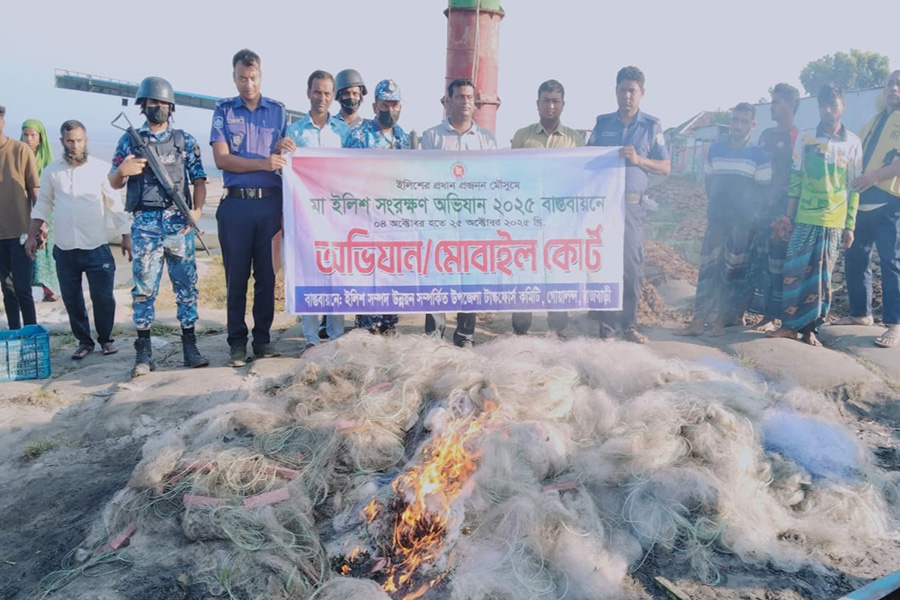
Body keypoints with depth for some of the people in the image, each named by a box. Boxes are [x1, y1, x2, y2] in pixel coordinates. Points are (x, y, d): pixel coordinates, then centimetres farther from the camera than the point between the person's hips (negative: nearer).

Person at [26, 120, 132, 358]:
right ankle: (84, 340, 24)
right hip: (64, 249, 3)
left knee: (102, 297, 0)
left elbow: (116, 204, -1)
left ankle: (106, 338, 20)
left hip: (96, 247, -3)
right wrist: (32, 235, 8)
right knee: (71, 298, 8)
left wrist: (126, 236, -3)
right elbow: (43, 204, 12)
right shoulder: (51, 171, 4)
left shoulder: (101, 168, -3)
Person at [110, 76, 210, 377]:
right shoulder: (129, 140, 11)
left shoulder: (185, 140, 10)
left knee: (186, 284, 2)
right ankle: (143, 352, 6)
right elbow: (114, 183, 12)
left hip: (179, 222, 0)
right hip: (145, 223, 0)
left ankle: (189, 346, 9)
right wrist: (122, 170, -11)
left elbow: (198, 179, 7)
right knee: (144, 286, 0)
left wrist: (197, 210, -10)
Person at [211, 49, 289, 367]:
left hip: (271, 202, 1)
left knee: (267, 273, 4)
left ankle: (263, 337, 14)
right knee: (236, 274, 2)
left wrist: (283, 151, -11)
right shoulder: (223, 110, 7)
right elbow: (221, 159, -4)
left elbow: (285, 158, 13)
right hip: (236, 203, -1)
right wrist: (263, 163, -17)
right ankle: (237, 341, 10)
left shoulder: (278, 110, 11)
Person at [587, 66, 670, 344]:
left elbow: (665, 167, 4)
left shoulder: (651, 126, 6)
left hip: (632, 204, -1)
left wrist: (638, 160, -13)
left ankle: (628, 324, 12)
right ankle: (608, 325, 7)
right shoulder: (602, 123, 11)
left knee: (632, 265, 1)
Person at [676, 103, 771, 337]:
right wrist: (716, 206, 11)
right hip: (717, 219, 3)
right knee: (708, 268, -2)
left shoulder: (759, 155, -1)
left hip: (743, 223, -3)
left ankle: (721, 320, 9)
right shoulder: (715, 149, 9)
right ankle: (698, 321, -2)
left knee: (733, 272, 1)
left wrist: (749, 216, -6)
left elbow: (763, 190, -2)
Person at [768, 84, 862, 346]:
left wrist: (850, 226, 1)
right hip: (804, 219, 0)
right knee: (794, 272, -3)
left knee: (822, 277, 3)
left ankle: (809, 328, 11)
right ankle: (790, 324, 7)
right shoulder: (805, 138, 3)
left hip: (834, 222, 0)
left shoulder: (853, 143, 4)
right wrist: (788, 216, 1)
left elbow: (854, 188, 4)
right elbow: (795, 180, 5)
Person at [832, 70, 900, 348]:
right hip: (862, 202, 7)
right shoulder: (872, 123, 21)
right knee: (854, 259, 9)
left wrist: (875, 176, -23)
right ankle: (861, 313, 23)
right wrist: (853, 183, 7)